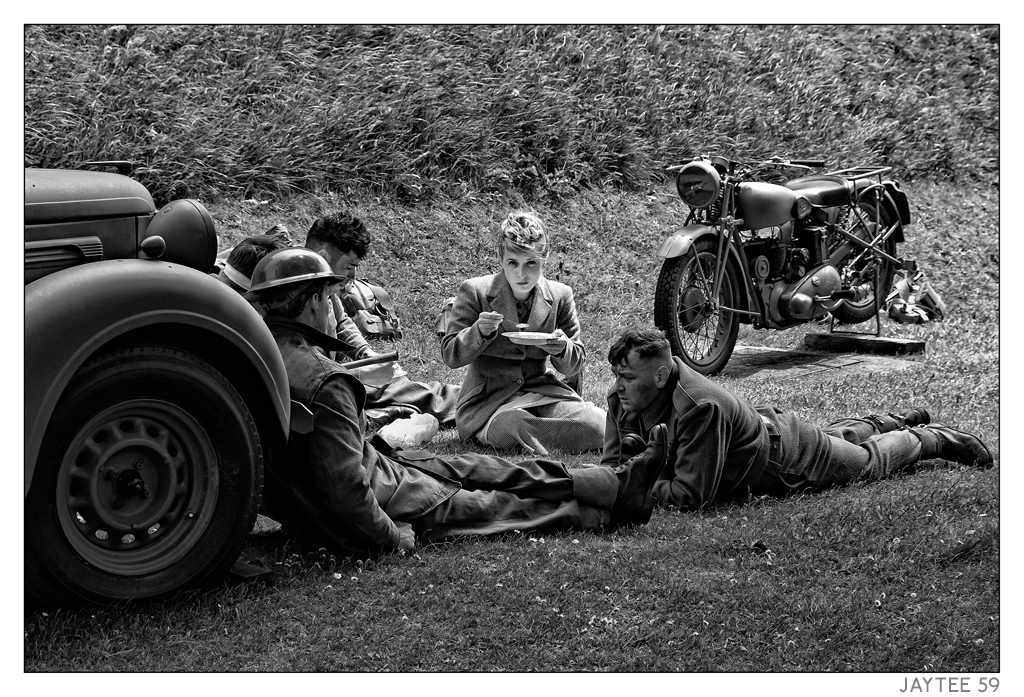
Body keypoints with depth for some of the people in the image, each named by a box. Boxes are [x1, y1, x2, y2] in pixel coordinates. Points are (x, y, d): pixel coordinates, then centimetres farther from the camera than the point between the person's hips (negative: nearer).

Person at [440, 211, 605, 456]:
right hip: (489, 397, -3)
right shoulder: (475, 291, -5)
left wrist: (563, 349, -16)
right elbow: (450, 356, -4)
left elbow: (574, 366, 9)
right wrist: (479, 332, -25)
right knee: (511, 428, -40)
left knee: (600, 425, -23)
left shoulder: (560, 296, 3)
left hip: (542, 389, 3)